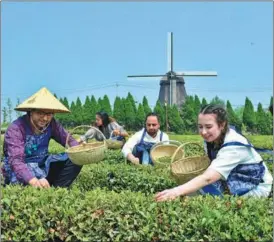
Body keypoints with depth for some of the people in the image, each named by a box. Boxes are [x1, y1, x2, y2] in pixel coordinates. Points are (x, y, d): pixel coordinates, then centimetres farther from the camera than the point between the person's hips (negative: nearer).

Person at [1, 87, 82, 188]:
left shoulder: (51, 124, -7)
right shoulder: (16, 128, -25)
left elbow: (68, 140, -2)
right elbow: (15, 160, -36)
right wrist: (34, 181, -54)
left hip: (42, 164, 6)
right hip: (21, 170, -6)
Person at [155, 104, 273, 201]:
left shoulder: (233, 146, -34)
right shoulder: (212, 138, -10)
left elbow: (208, 178, -46)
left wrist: (176, 191, -58)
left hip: (256, 187, -7)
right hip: (237, 183, 7)